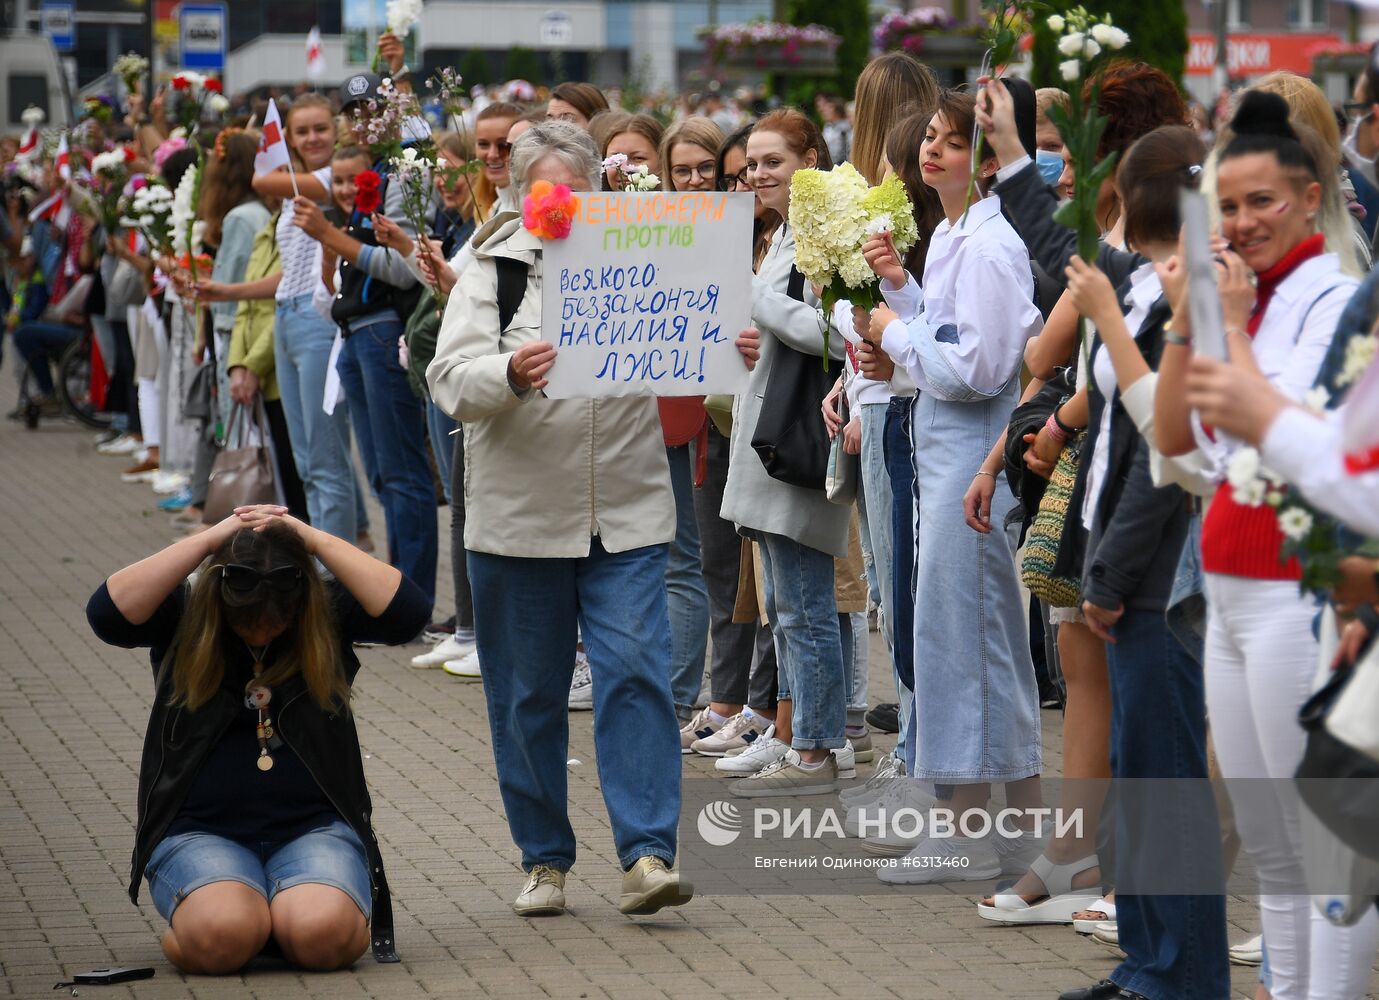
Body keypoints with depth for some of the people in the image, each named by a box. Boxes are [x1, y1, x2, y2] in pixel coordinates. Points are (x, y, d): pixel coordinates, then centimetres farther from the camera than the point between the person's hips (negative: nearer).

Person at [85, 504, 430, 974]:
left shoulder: (329, 613, 1)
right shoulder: (182, 616, -1)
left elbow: (408, 610, -15)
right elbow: (108, 612, -20)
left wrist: (316, 540, -17)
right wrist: (208, 541, -21)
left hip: (315, 827, 1)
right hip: (200, 831, -1)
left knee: (321, 935, -31)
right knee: (221, 934, -32)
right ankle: (184, 921, 4)